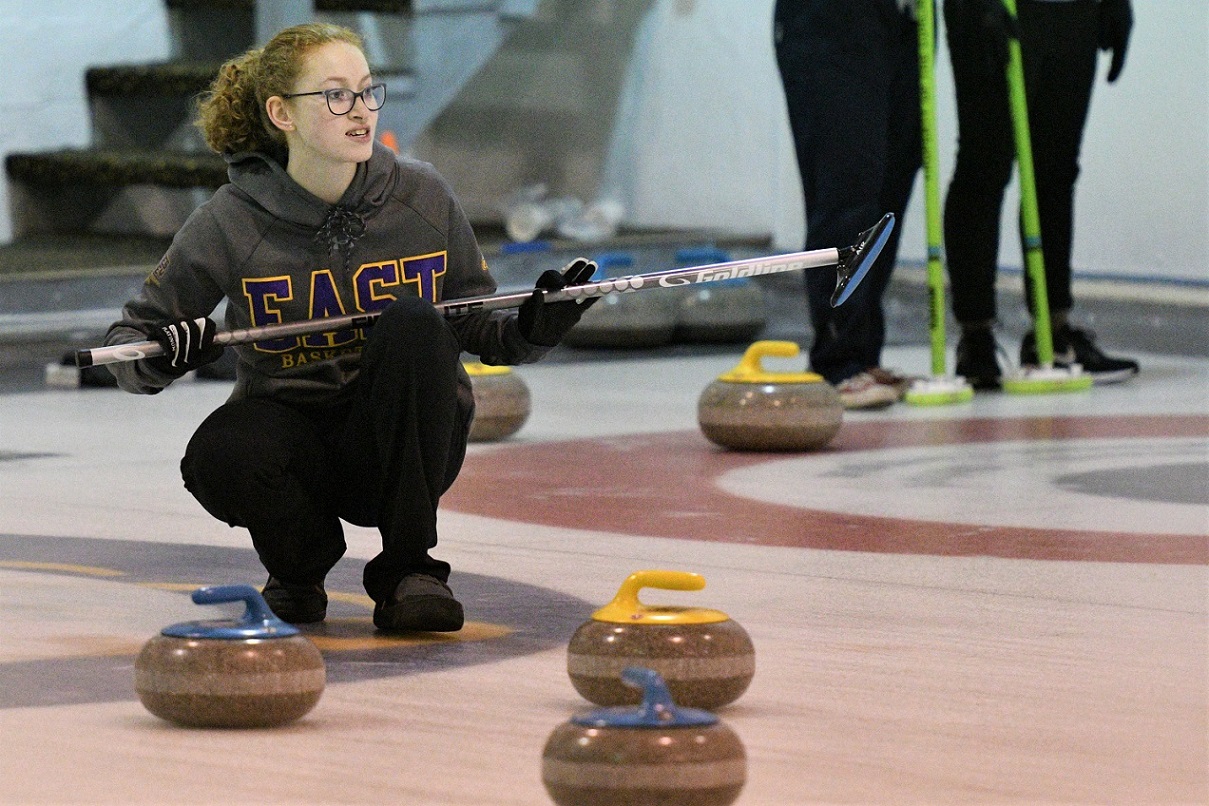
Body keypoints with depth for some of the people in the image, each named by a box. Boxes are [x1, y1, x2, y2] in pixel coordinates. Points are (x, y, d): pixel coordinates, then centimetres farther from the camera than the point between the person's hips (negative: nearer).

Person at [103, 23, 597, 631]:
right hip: (295, 430, -1)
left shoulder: (422, 197, -3)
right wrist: (161, 356, -24)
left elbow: (478, 328, 7)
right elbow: (129, 336, -1)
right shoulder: (233, 222, -9)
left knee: (411, 323, -29)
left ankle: (409, 570, -18)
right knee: (221, 452, -34)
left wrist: (532, 331, -15)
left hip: (404, 447, 1)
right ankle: (300, 569, 2)